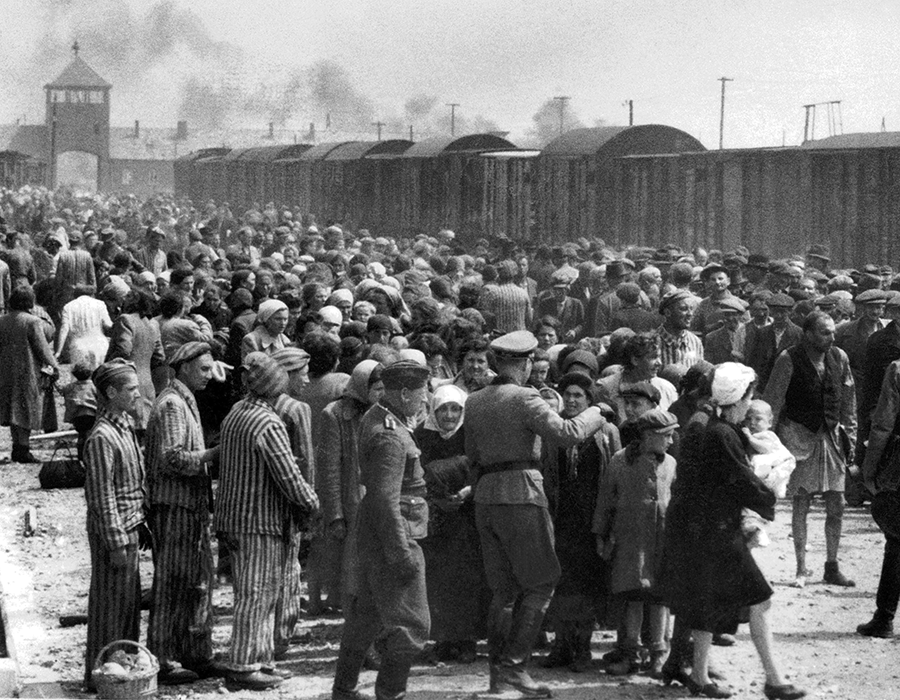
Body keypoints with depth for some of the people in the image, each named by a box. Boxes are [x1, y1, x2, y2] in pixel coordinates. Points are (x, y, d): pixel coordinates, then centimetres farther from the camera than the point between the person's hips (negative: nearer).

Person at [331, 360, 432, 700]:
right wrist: (402, 554, -25)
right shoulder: (390, 436, -21)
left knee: (367, 614, 19)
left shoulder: (375, 417, 11)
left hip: (373, 536, 11)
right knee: (410, 623, -5)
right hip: (394, 535, -11)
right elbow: (386, 499, -25)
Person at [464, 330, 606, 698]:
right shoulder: (524, 398, -11)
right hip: (521, 494, -7)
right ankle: (513, 664, -7)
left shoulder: (473, 403, 11)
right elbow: (567, 432, -18)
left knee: (503, 590, 12)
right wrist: (594, 413, -1)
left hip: (485, 497, 7)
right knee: (540, 584, 1)